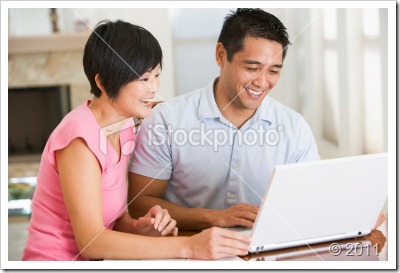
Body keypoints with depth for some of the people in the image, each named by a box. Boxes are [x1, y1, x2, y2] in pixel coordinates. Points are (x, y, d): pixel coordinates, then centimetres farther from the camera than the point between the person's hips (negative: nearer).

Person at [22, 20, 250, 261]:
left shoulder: (123, 127, 4)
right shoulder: (81, 137, -20)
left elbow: (114, 218, 7)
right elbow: (90, 242, -25)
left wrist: (139, 228, -14)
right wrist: (188, 246, -28)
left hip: (92, 260, 7)